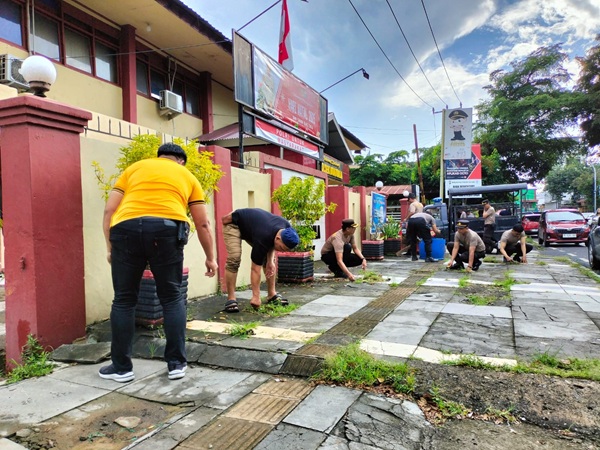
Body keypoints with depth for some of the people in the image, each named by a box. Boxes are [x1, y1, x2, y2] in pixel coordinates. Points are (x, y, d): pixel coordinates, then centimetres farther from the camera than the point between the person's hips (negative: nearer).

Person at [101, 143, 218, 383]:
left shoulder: (133, 168, 26)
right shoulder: (188, 176, 24)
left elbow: (109, 210, 16)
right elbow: (202, 223, 22)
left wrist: (110, 247, 21)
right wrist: (210, 257, 30)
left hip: (126, 229, 1)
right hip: (167, 231, 0)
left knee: (123, 300, 13)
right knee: (172, 298, 13)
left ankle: (121, 367, 22)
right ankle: (176, 363, 17)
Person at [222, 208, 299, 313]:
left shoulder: (286, 228, -21)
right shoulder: (262, 238, -40)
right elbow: (255, 268, -34)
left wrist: (270, 261, -14)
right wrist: (256, 296, -33)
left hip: (251, 224, 7)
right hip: (234, 224, -7)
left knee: (269, 259, -2)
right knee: (234, 259, -25)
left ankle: (272, 295, 5)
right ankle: (231, 299, -16)